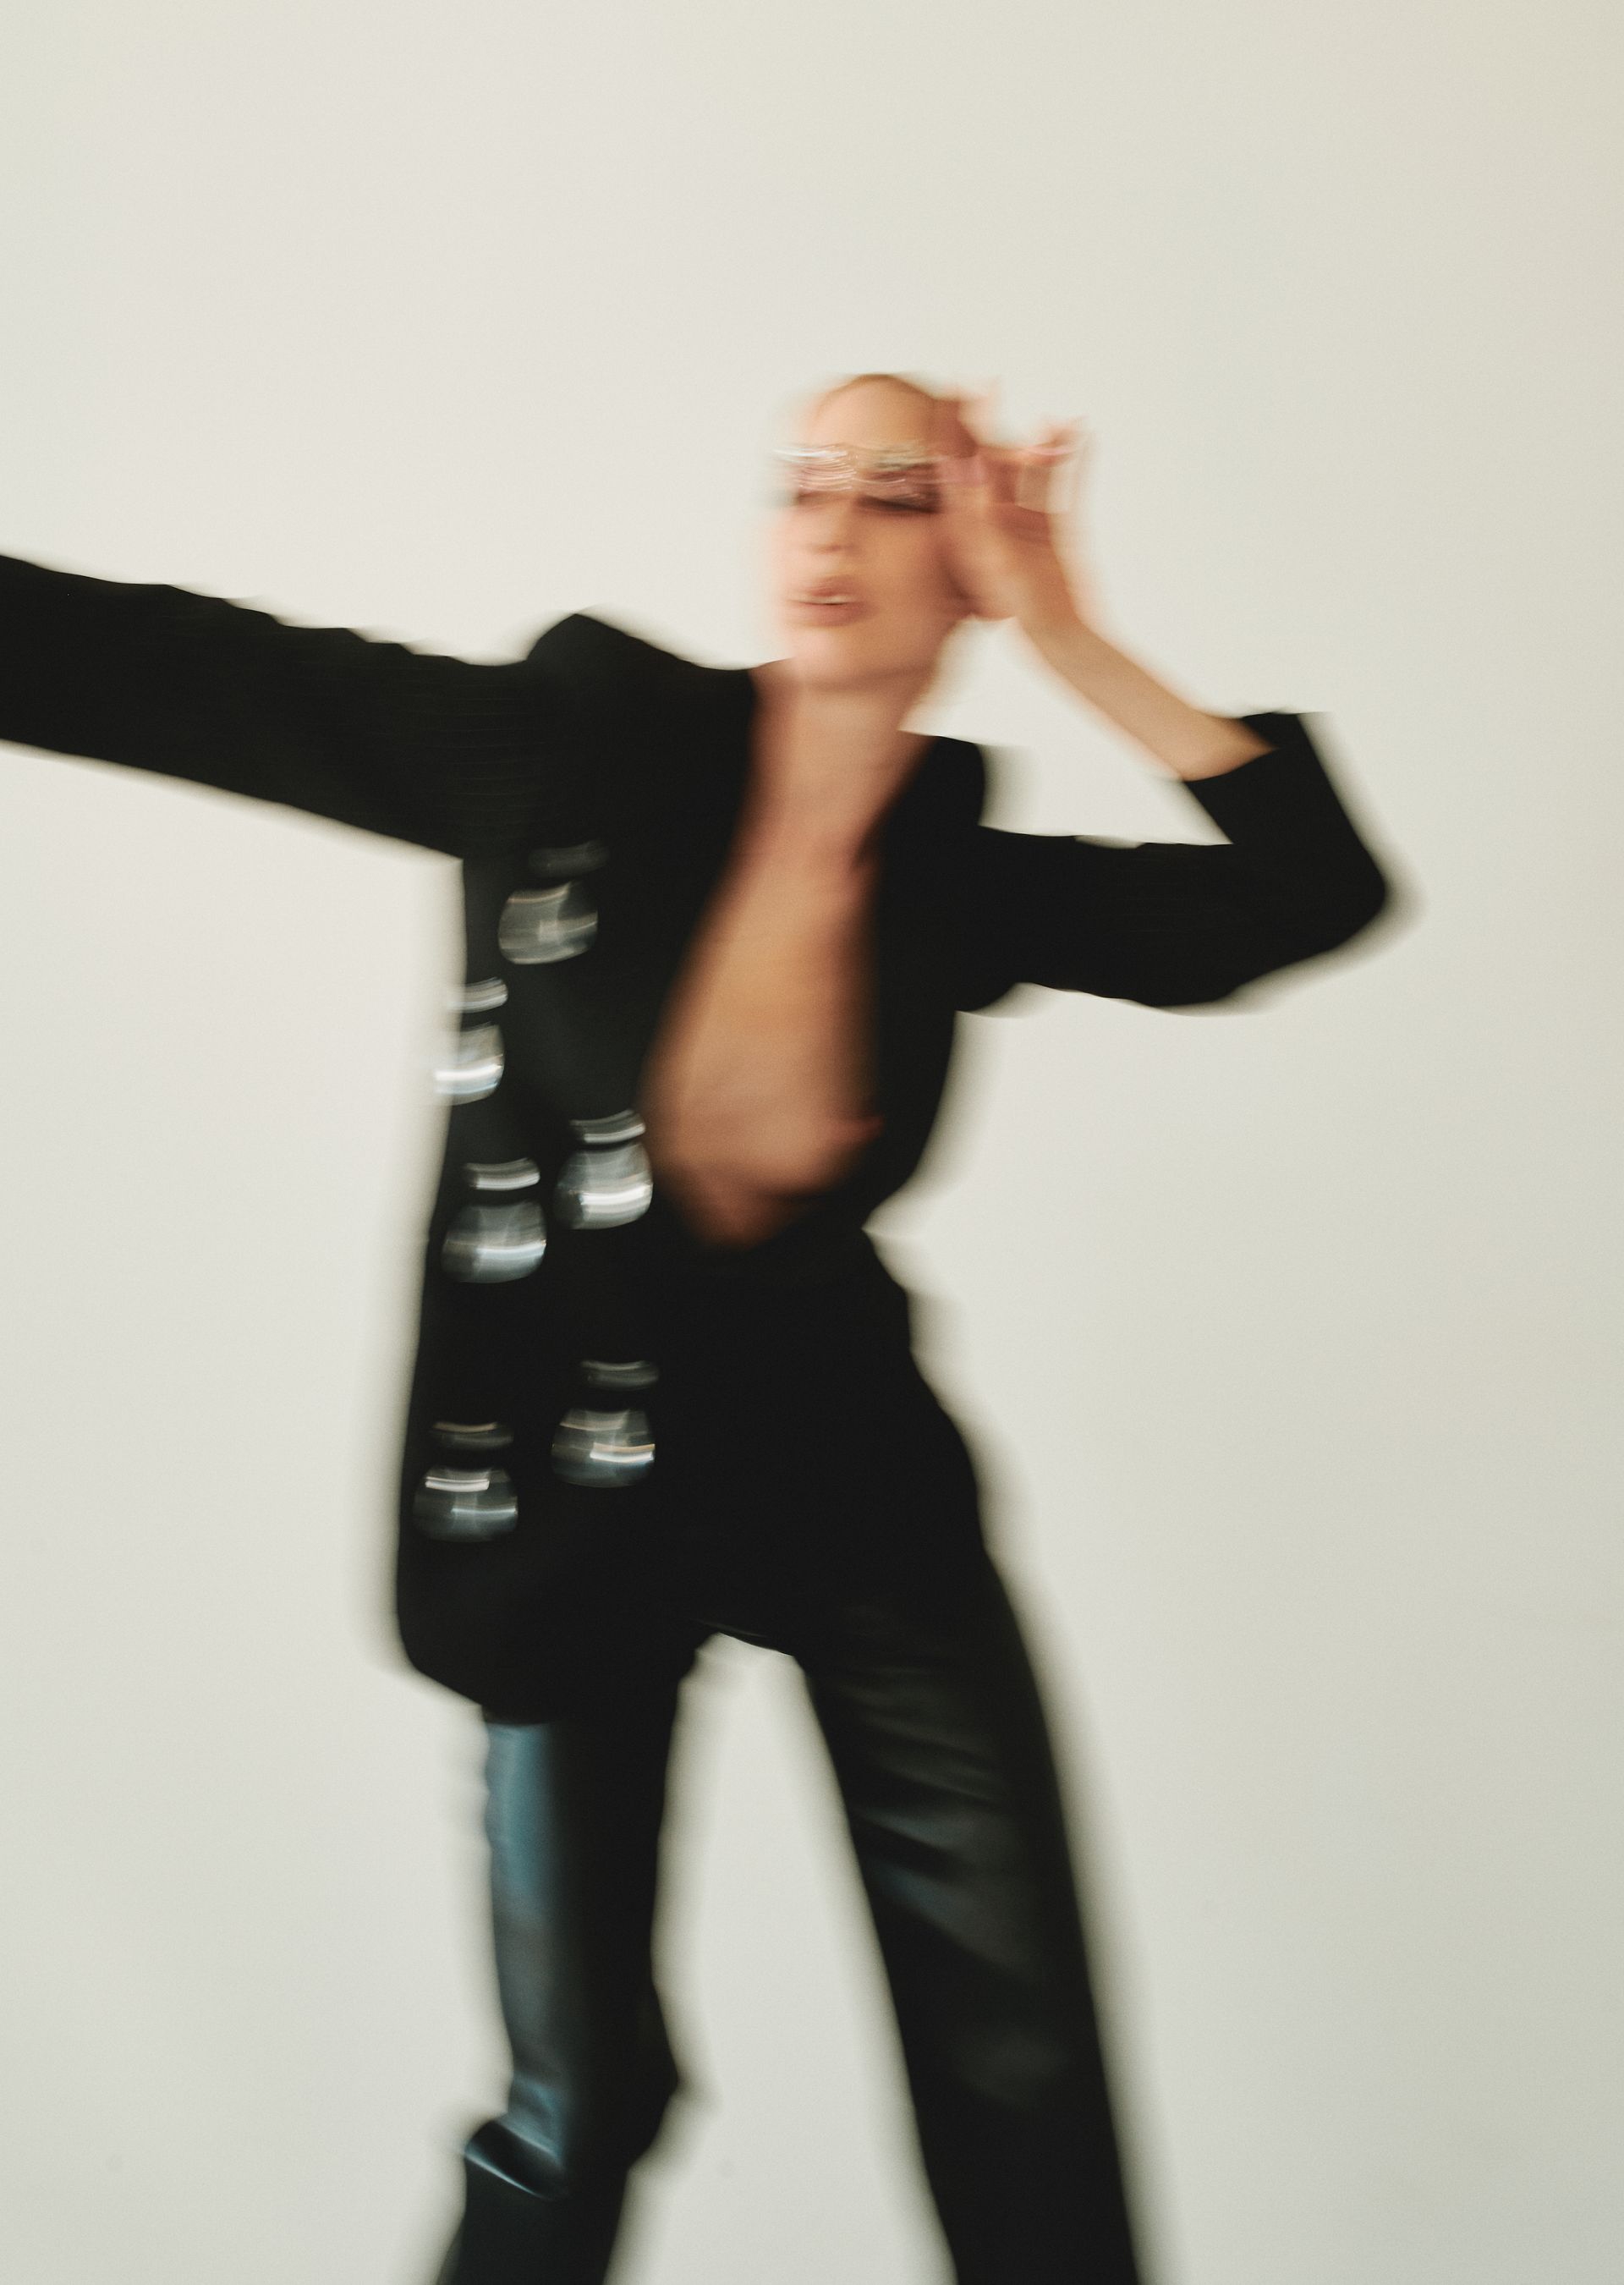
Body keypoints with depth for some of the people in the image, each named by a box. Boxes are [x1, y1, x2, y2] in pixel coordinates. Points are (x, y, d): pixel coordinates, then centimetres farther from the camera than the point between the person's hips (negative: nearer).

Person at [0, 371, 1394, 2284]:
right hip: (562, 1496, -2)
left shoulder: (962, 872, -4)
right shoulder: (571, 747, -12)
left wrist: (1072, 641, -13)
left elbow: (1318, 888, -8)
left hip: (850, 1463, 2)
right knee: (583, 2105, 8)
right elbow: (154, 667, -13)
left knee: (1027, 2083, 5)